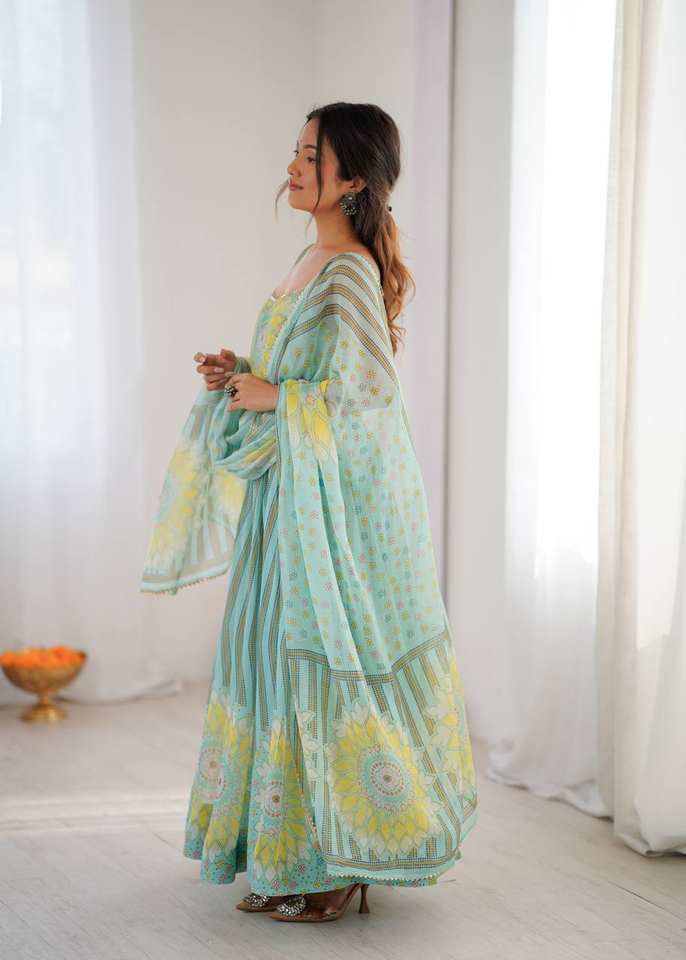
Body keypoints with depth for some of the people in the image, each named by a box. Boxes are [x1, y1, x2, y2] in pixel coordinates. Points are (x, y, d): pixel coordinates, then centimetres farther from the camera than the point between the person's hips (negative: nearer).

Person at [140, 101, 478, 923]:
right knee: (279, 662, 12)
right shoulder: (313, 262, 13)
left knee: (325, 664, -4)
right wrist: (242, 375, 7)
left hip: (338, 505, -10)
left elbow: (367, 390, -24)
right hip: (290, 502, 10)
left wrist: (270, 397, -16)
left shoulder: (350, 275, -16)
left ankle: (344, 865, 6)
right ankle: (296, 858, 21)